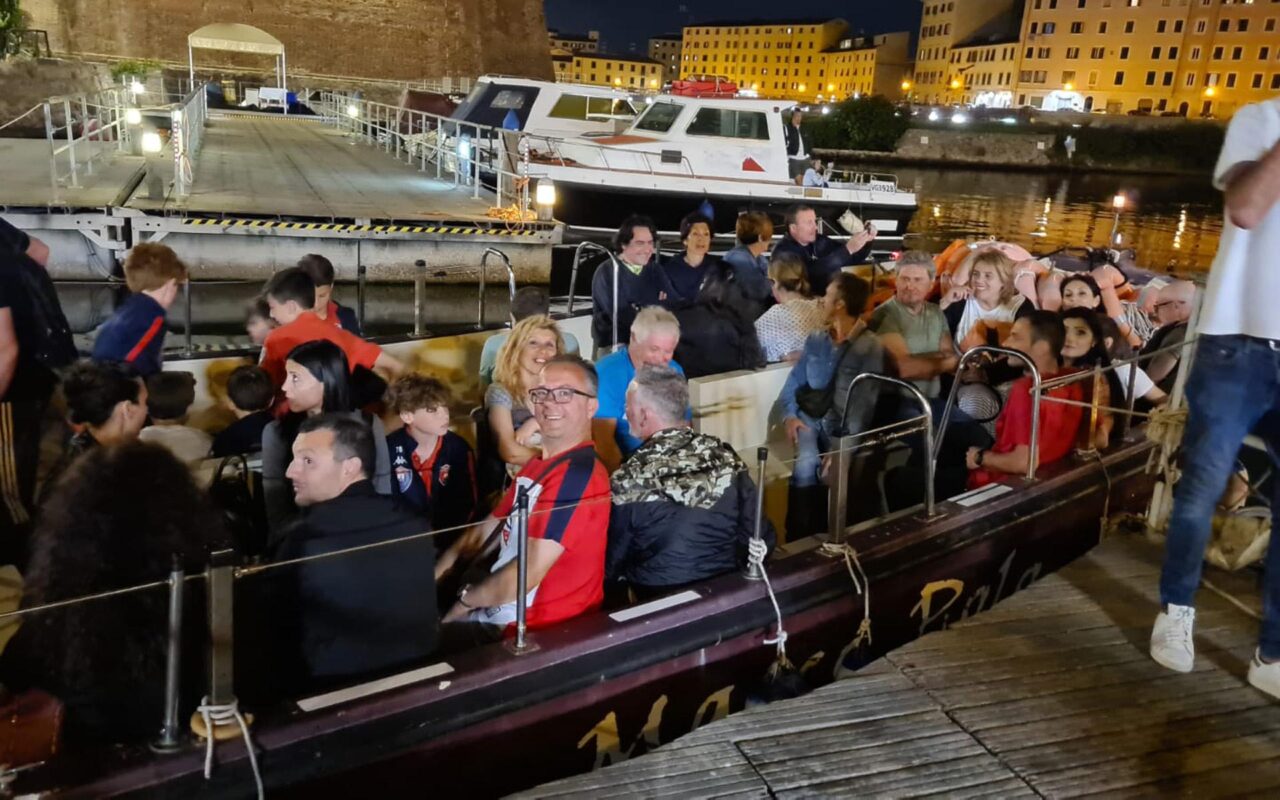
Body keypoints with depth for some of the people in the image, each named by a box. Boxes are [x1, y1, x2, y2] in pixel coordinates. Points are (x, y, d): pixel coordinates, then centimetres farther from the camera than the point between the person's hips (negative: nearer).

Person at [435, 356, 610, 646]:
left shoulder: (579, 475, -22)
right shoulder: (536, 465, 12)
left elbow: (530, 571, -25)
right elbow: (488, 529, 15)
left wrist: (466, 599, -8)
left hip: (534, 628, -9)